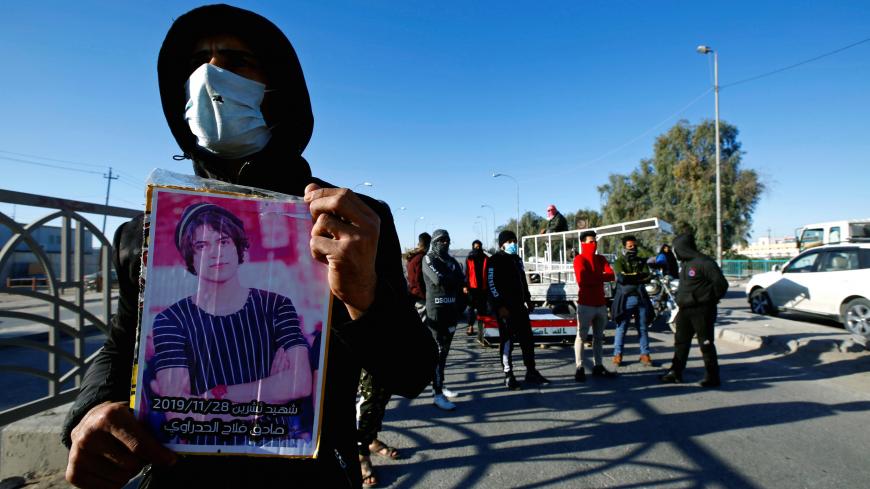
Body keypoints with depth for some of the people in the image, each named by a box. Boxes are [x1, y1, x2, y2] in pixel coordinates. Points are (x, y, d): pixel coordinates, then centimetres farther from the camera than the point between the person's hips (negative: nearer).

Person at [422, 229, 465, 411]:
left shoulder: (452, 261, 18)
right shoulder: (429, 259, -3)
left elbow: (460, 283, 12)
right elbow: (439, 280, -19)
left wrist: (461, 305, 0)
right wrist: (454, 279, -2)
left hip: (451, 311, 7)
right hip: (436, 311, -7)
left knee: (444, 350, 13)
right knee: (438, 351, -9)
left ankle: (440, 385, 24)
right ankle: (438, 394, -8)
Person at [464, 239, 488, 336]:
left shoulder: (485, 258, 8)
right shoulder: (469, 259, 1)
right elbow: (466, 273, -3)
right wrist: (465, 285, -10)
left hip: (483, 287, 2)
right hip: (472, 286, -2)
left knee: (482, 307, 9)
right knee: (471, 307, 3)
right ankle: (470, 326, 6)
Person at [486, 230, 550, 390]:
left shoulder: (516, 259, 18)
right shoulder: (495, 260, -9)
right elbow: (491, 285, -17)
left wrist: (528, 300, 22)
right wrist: (500, 306, -21)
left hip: (519, 306, 8)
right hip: (504, 308, -8)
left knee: (527, 339, 11)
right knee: (507, 341, -3)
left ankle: (531, 373, 22)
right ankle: (508, 376, 7)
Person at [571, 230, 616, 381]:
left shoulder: (601, 259, 14)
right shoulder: (579, 259, -5)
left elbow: (611, 275, -1)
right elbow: (582, 279, -20)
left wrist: (593, 277, -14)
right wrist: (600, 277, -6)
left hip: (601, 303, 7)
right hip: (585, 304, -7)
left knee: (599, 336, 11)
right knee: (581, 336, -4)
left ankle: (598, 366, 19)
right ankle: (579, 368, -2)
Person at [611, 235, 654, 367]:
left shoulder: (641, 262, 15)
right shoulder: (619, 262, 2)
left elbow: (648, 278, 0)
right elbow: (621, 278, -14)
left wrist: (630, 277, -12)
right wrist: (638, 275, -6)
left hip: (641, 298, 4)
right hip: (626, 298, -4)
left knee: (643, 328, 8)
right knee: (621, 328, -1)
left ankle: (645, 354, 15)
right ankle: (617, 354, 6)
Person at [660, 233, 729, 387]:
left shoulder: (704, 263, -16)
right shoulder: (685, 264, 13)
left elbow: (721, 283, -17)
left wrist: (711, 300, -7)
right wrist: (681, 299, 11)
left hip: (701, 310, -9)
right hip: (685, 310, 9)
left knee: (706, 344, 0)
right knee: (681, 342, 13)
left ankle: (712, 376, 12)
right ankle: (675, 372, 21)